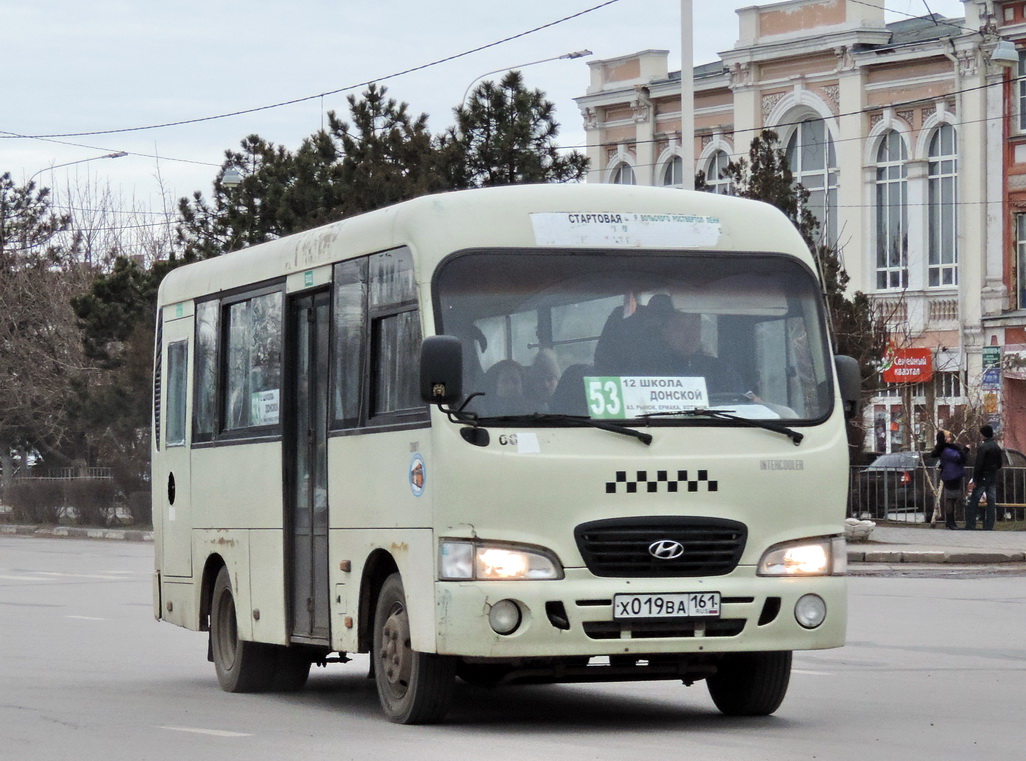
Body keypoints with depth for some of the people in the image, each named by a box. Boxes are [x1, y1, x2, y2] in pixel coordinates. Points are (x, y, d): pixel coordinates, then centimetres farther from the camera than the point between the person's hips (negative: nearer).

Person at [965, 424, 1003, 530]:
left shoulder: (982, 447, -15)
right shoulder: (997, 447, 8)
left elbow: (978, 465, -18)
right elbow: (999, 464, 15)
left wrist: (974, 480, -16)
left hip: (982, 478, -7)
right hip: (993, 478, 7)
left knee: (973, 502, -2)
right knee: (991, 503, 7)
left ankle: (970, 527, -6)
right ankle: (989, 527, 6)